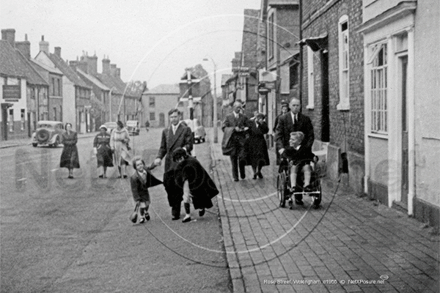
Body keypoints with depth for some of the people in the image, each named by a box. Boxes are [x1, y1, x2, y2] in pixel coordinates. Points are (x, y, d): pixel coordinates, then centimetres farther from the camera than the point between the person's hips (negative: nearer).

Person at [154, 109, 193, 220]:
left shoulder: (186, 129, 3)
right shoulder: (165, 131, 16)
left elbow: (189, 145, -2)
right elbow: (163, 147, 15)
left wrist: (184, 149, -24)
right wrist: (159, 157, -2)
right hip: (169, 164, 4)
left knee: (177, 188, -5)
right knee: (168, 185, -3)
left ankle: (176, 212, 2)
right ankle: (174, 207, 17)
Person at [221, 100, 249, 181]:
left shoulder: (244, 117, 12)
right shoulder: (228, 117, 6)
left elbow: (247, 128, 17)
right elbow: (223, 127, -1)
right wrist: (234, 129, -12)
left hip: (241, 140, 1)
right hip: (232, 141, -1)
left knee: (242, 158, -11)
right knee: (233, 159, 2)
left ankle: (242, 172, 14)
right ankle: (235, 176, 10)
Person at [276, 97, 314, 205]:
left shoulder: (305, 119, 11)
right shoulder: (283, 119, 8)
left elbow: (311, 135, 10)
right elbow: (278, 135, 4)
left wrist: (307, 147, -6)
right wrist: (281, 147, -11)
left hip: (302, 149, 1)